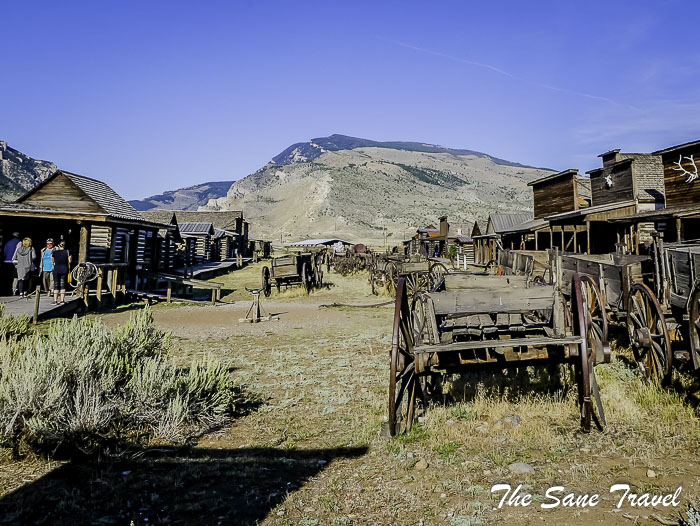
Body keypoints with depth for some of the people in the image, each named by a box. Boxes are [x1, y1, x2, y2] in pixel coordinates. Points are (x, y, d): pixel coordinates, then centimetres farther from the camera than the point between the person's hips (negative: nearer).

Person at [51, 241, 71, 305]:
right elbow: (69, 261, -1)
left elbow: (52, 261, 9)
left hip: (56, 269, 0)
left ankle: (55, 300, 2)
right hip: (65, 270, 0)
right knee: (63, 285, 4)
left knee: (56, 285, 5)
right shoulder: (67, 252, -4)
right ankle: (62, 300, 2)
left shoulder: (54, 252, -1)